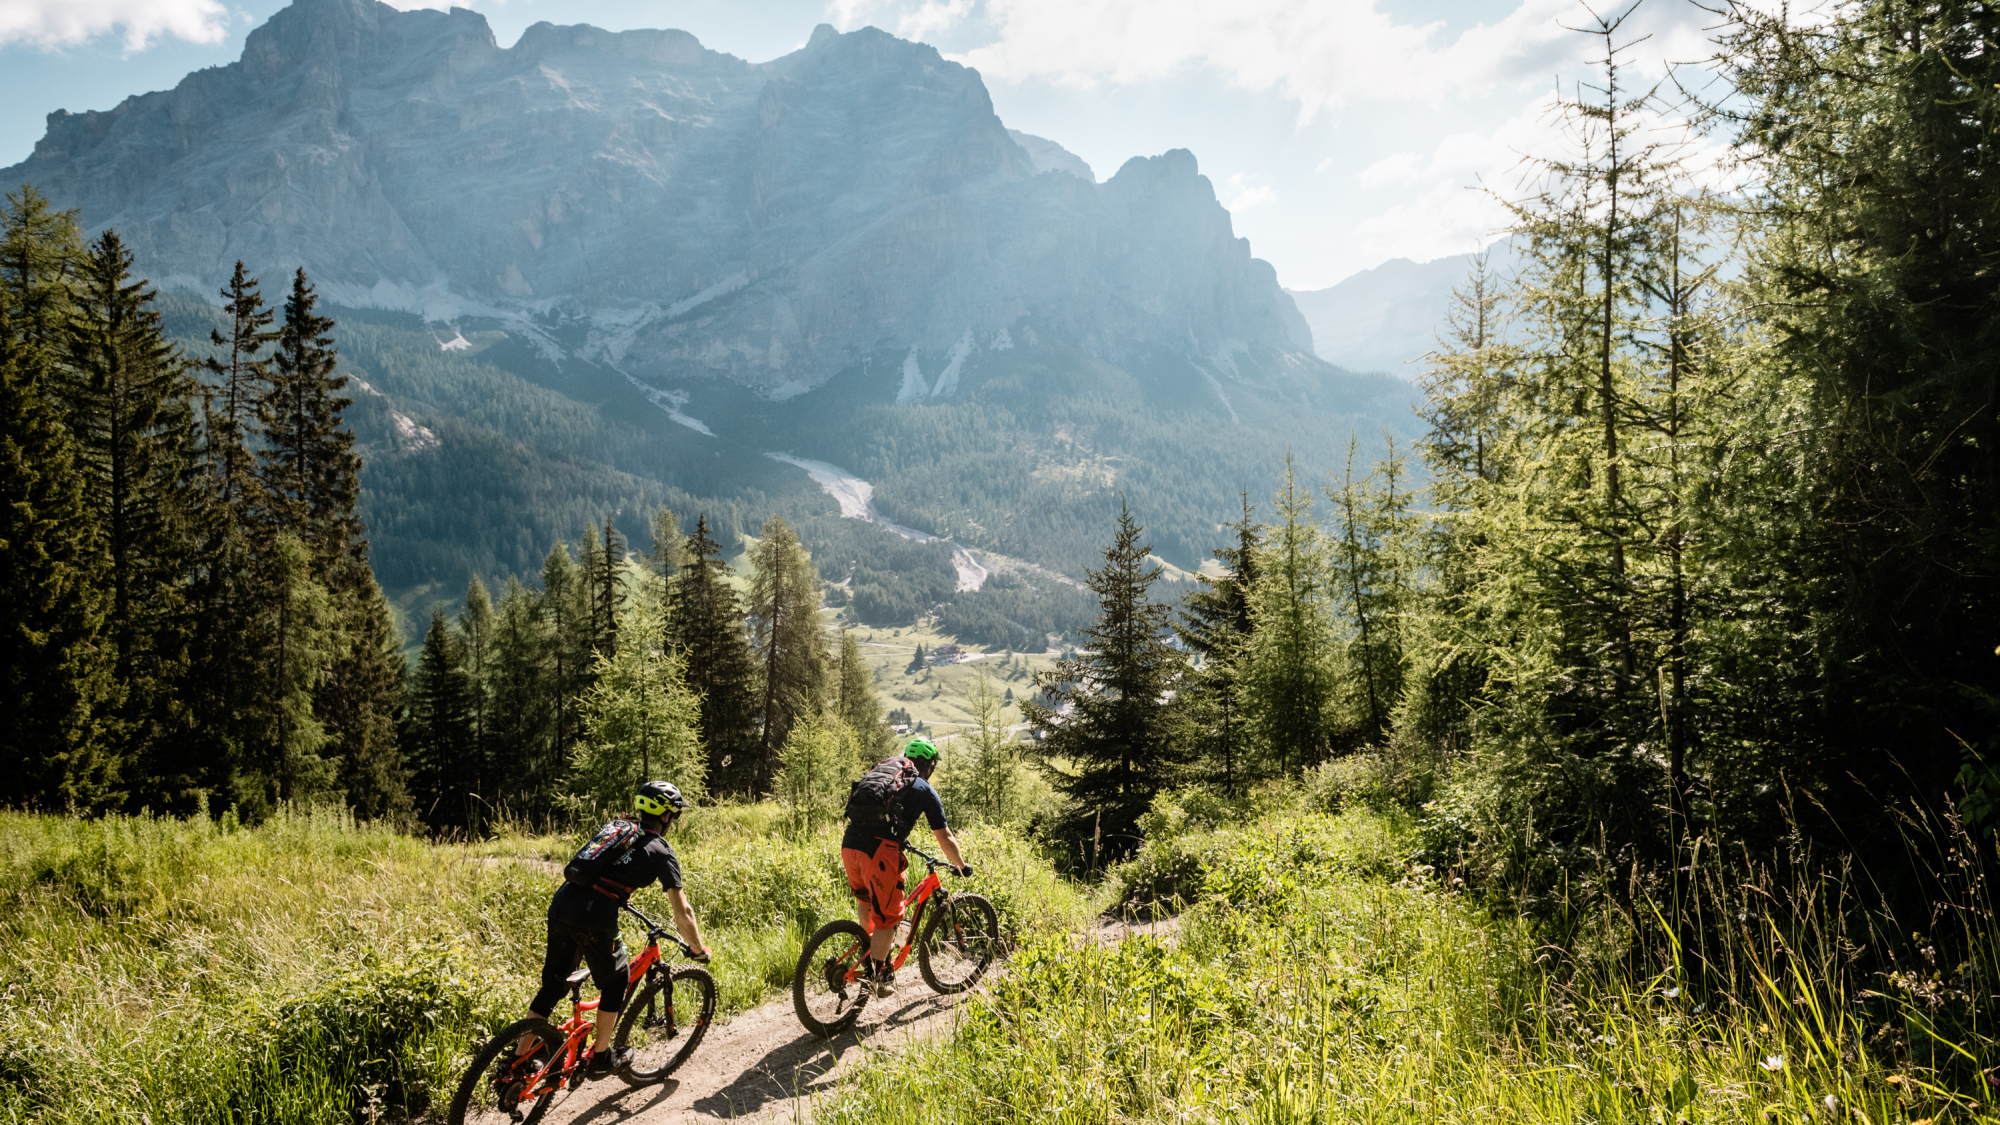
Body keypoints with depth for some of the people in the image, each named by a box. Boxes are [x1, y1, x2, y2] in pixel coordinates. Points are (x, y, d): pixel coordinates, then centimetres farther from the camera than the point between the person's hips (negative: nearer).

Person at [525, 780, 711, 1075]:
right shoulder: (661, 852, 6)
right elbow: (682, 911, 6)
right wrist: (699, 950, 19)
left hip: (560, 904, 6)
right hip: (594, 919, -6)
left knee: (553, 984, 20)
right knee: (615, 981, 18)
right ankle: (601, 1058, 26)